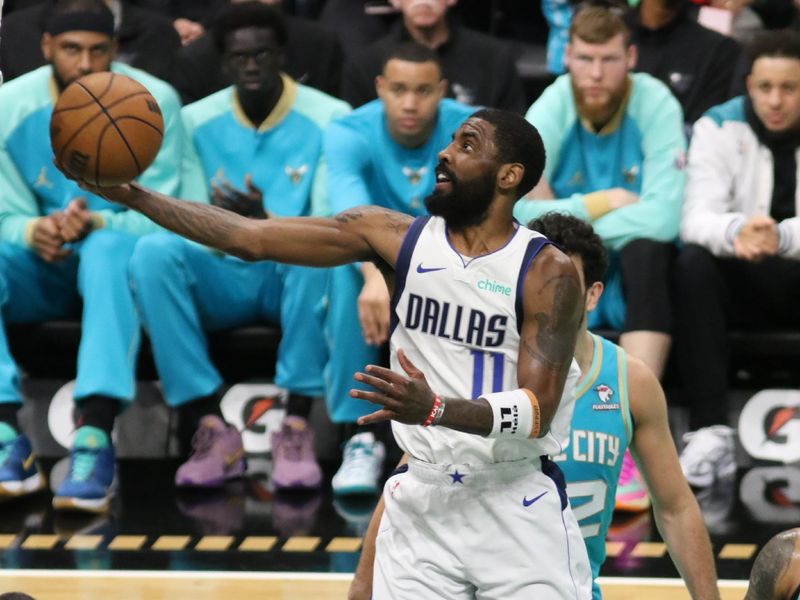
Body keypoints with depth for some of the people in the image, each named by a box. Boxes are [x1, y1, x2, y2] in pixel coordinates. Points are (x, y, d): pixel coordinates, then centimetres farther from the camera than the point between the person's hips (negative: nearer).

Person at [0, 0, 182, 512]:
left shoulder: (152, 104, -9)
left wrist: (97, 223, -32)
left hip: (118, 259, -2)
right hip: (43, 270, 3)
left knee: (108, 248, -39)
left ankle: (96, 435, -51)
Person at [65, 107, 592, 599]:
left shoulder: (549, 272, -11)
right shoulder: (396, 237, 1)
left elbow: (538, 411, -19)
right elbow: (250, 237, -3)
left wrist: (435, 409, -37)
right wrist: (133, 195, -10)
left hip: (520, 509, -3)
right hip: (424, 499, 3)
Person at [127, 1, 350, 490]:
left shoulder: (329, 118, -3)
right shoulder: (197, 122, 5)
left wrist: (268, 224, -30)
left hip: (294, 278, -2)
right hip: (223, 280, 2)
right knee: (154, 251, -29)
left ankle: (298, 423, -34)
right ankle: (209, 425, -33)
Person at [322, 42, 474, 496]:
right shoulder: (351, 134, -18)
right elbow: (349, 201, -38)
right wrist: (375, 273, -59)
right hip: (381, 273, -1)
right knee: (348, 260, -35)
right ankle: (361, 435, -31)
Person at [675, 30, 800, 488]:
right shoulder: (720, 128, -3)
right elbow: (696, 217, -15)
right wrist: (735, 232, -40)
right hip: (742, 283, 1)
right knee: (692, 263, -30)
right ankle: (711, 433, -36)